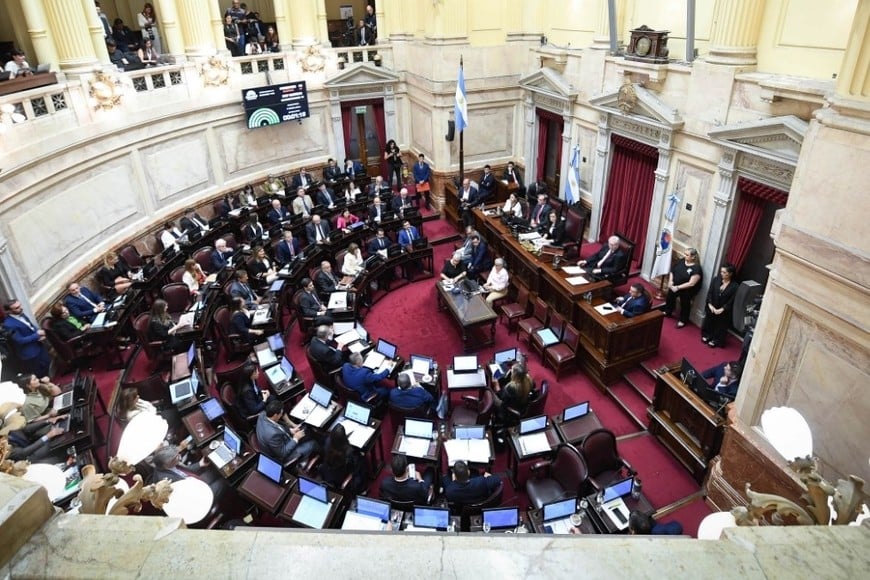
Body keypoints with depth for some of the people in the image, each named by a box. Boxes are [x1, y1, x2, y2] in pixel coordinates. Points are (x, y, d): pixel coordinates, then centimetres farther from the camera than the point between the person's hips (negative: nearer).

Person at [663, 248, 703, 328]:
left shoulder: (696, 268, -27)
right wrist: (670, 280, -12)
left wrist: (678, 287, -27)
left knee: (685, 304, 13)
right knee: (670, 297, 25)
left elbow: (691, 283, -28)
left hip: (686, 291, -6)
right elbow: (672, 271, 3)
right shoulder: (682, 261, -7)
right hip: (674, 286, 7)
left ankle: (683, 320, 33)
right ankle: (667, 312, 52)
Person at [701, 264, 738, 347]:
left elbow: (731, 301, -15)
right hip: (711, 308, 3)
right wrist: (710, 305, -17)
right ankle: (707, 336, 44)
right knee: (708, 323, 21)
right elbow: (709, 293, -7)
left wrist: (721, 310, -21)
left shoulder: (734, 286, -16)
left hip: (723, 312, -3)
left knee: (720, 327, 13)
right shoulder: (716, 280, -8)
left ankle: (715, 340, 34)